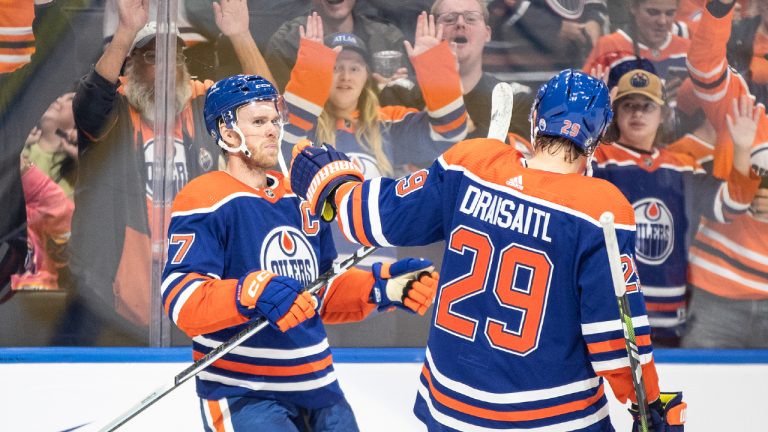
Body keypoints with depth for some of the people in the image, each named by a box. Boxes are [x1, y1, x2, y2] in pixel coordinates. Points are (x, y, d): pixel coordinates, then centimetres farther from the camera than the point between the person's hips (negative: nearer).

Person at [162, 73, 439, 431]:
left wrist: (380, 287, -1)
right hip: (243, 396, -8)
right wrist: (252, 294, -38)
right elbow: (181, 298, -22)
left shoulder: (302, 201, 14)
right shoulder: (204, 201, -11)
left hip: (319, 387, 8)